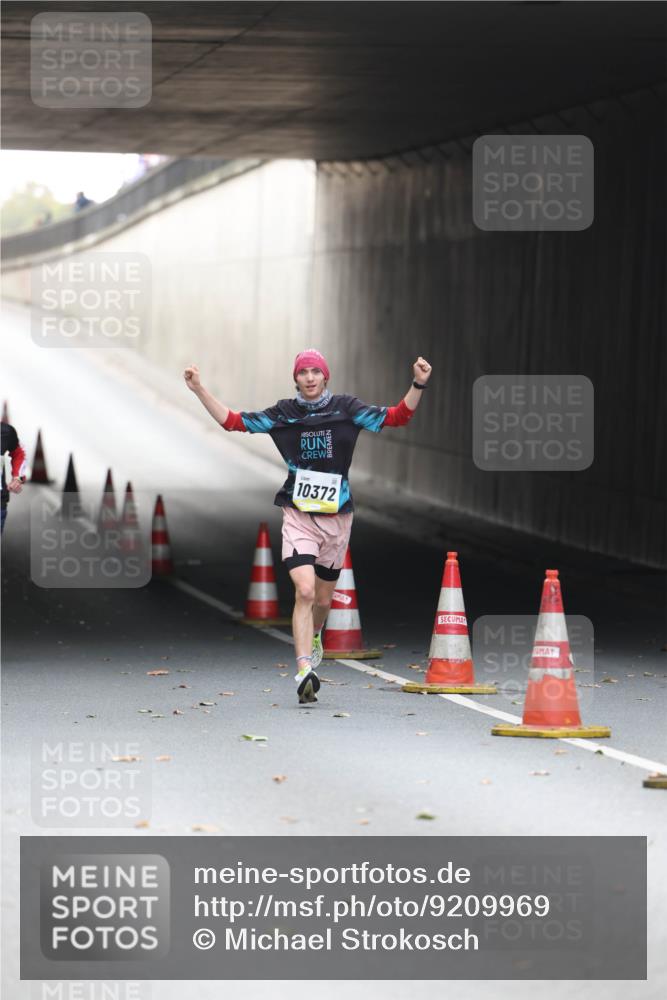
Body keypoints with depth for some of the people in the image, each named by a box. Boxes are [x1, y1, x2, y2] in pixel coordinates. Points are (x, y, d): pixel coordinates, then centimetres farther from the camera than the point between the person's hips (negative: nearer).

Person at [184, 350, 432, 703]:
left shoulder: (347, 409, 1)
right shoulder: (283, 414, 2)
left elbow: (396, 417, -1)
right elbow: (233, 421, 6)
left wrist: (418, 385, -14)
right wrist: (200, 390, -2)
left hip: (337, 517, 2)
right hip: (298, 515, -2)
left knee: (323, 598, 14)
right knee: (304, 591, -19)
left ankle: (313, 637, 48)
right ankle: (304, 672, -23)